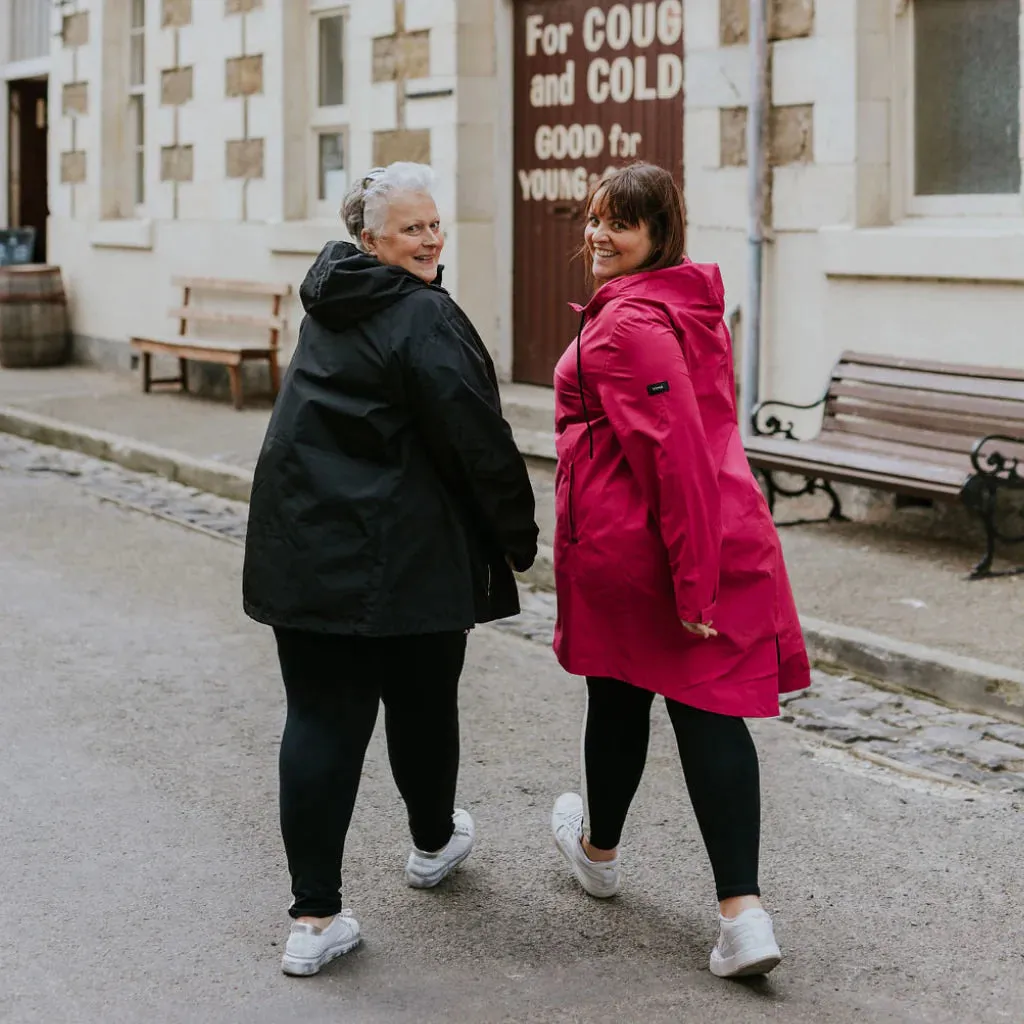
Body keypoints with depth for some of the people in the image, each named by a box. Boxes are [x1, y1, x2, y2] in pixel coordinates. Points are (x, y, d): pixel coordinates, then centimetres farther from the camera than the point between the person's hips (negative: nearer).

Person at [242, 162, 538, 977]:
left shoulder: (329, 306, 11)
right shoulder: (424, 319, -15)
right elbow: (477, 441, -16)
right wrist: (517, 536, -4)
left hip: (301, 550, 6)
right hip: (405, 560, -6)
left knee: (320, 719, 3)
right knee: (421, 706, 17)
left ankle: (316, 917, 1)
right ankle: (434, 843, 41)